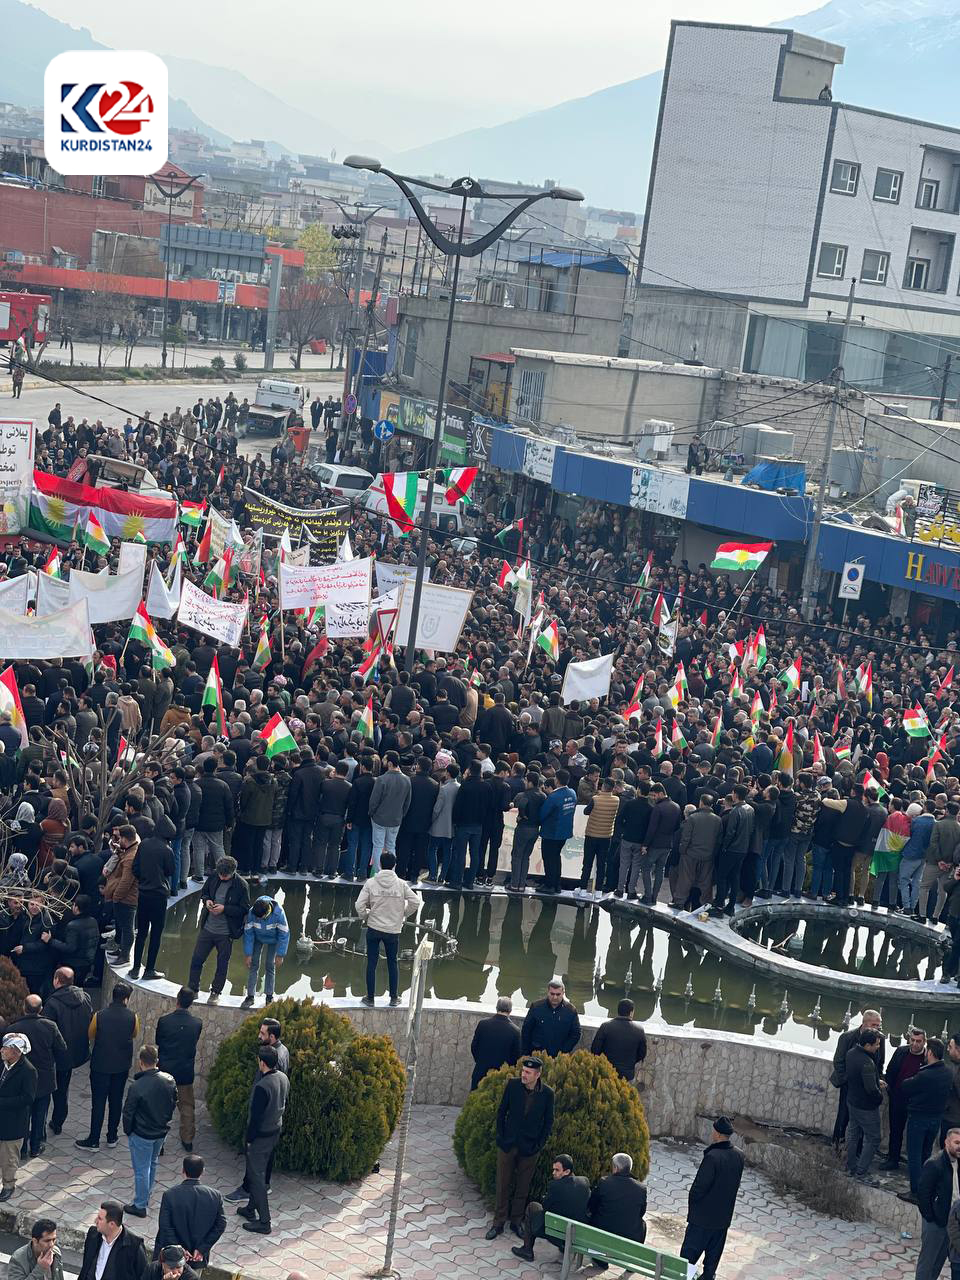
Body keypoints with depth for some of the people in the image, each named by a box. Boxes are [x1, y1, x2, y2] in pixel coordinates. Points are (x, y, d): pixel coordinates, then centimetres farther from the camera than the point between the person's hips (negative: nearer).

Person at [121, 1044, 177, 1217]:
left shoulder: (137, 1086, -28)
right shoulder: (169, 1080, -12)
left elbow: (128, 1112, -17)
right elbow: (173, 1104, 3)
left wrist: (128, 1131, 0)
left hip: (142, 1135, -6)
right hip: (162, 1132, 6)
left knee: (141, 1170, 9)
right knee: (152, 1164, 25)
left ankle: (140, 1205, 21)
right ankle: (146, 1197, 40)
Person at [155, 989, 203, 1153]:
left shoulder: (164, 1020, -16)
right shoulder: (197, 1023, -11)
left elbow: (158, 1042, -1)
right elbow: (194, 1044, 4)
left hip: (165, 1068, -1)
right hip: (186, 1071, 1)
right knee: (187, 1105, 17)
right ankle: (187, 1140, 24)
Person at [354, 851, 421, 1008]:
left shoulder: (371, 883, -9)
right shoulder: (401, 884, -7)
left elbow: (359, 905, -13)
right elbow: (415, 902, -8)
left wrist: (365, 917, 7)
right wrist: (403, 914, 8)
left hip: (373, 928, 0)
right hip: (393, 930, 1)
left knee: (371, 963, 10)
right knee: (392, 963, 16)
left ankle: (370, 998, 16)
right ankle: (394, 998, 21)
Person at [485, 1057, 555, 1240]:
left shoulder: (547, 1093, -12)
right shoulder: (512, 1085, -10)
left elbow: (548, 1122, -1)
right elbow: (501, 1112, 1)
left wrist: (539, 1145, -6)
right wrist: (501, 1137, -3)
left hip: (530, 1148, -1)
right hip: (508, 1144, 1)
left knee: (523, 1186, 11)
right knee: (503, 1184, 7)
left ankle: (516, 1221, 26)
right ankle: (498, 1223, 18)